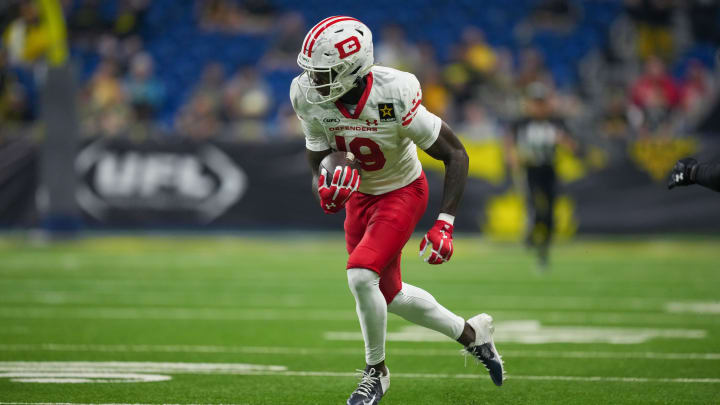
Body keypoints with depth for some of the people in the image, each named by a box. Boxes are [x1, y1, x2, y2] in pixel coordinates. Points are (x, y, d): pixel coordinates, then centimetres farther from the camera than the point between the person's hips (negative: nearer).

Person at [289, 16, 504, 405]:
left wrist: (444, 224, -27)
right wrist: (325, 186, -25)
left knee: (361, 275, -24)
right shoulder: (310, 97, -18)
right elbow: (318, 157, -1)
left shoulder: (393, 98, -32)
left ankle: (375, 370, -1)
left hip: (402, 192, -6)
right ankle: (469, 333, 36)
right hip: (360, 194, 6)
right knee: (389, 295, 12)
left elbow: (456, 155, -22)